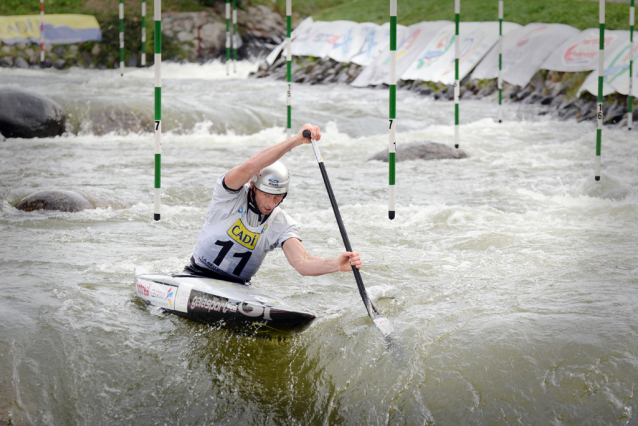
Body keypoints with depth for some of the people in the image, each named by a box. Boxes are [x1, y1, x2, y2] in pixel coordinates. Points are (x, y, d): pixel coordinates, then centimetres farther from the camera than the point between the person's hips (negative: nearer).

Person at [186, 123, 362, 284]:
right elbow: (249, 167, -33)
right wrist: (297, 139, -37)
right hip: (198, 277, -3)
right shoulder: (230, 196, -12)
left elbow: (301, 263, -20)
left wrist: (336, 264, -40)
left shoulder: (283, 225, -5)